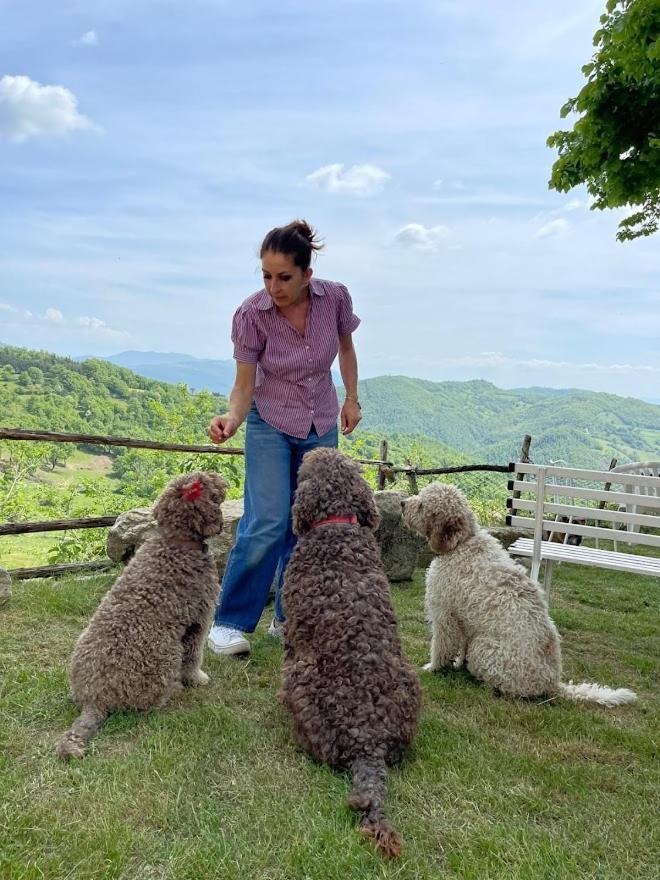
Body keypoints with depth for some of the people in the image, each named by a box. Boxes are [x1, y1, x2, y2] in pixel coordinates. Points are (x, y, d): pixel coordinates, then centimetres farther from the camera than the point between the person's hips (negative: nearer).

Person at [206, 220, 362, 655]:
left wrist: (352, 399, 3)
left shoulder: (335, 298, -12)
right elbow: (244, 385, -15)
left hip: (322, 428, 3)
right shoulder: (251, 314, -20)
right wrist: (232, 417, -35)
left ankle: (291, 618, 21)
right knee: (267, 525, -14)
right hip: (271, 426, -3)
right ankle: (230, 622, 2)